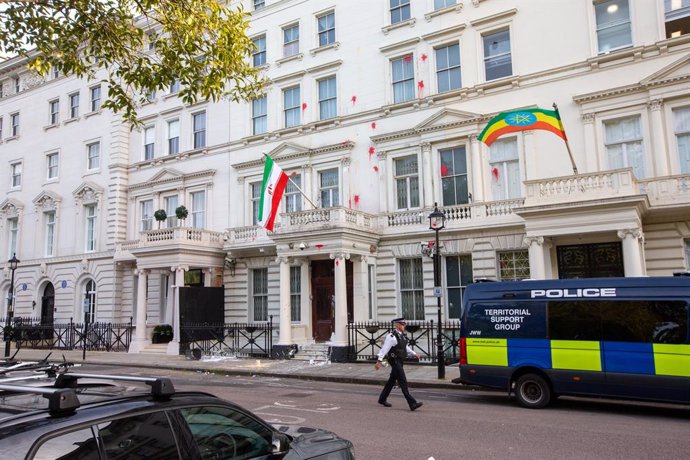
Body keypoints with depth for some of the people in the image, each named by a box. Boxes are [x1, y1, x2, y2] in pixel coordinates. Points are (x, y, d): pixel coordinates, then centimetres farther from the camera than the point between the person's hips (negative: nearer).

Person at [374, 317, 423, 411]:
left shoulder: (402, 335, 10)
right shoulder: (391, 336, -18)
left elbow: (406, 347, 22)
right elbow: (384, 349, -20)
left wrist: (414, 354, 11)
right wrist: (379, 361, -23)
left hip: (400, 361, 10)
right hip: (395, 361, -10)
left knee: (392, 380, 19)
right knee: (403, 382, -10)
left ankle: (382, 399, 32)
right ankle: (412, 404, -10)